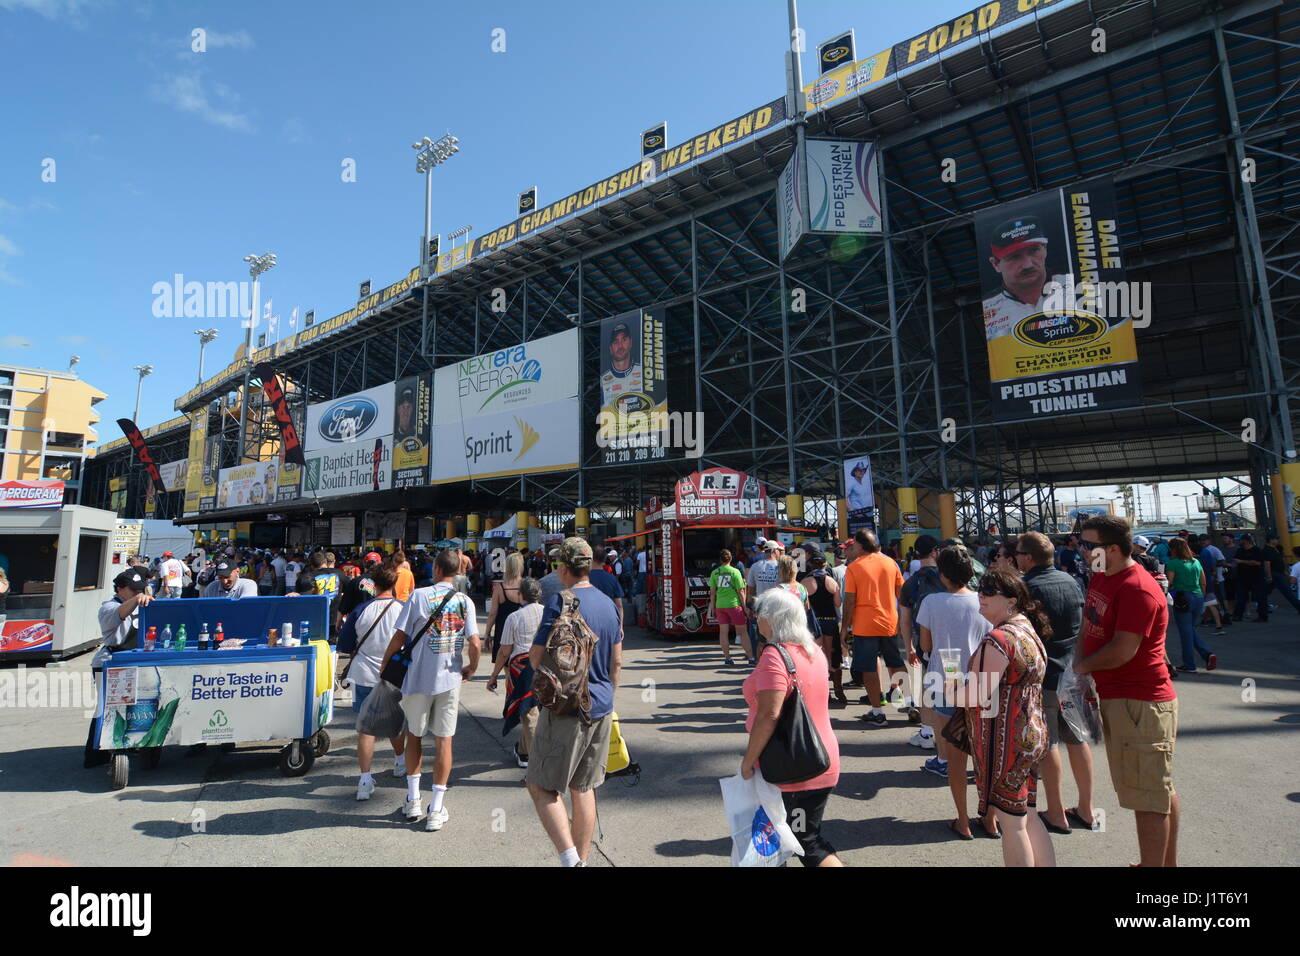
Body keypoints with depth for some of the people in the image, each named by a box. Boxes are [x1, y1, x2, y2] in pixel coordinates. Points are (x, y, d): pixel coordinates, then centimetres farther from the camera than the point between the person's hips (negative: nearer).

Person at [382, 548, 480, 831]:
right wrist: (471, 669, 12)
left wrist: (385, 664, 8)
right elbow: (474, 643, -7)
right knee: (444, 740, 8)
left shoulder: (419, 595, -8)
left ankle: (413, 800, 26)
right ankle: (436, 809, 12)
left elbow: (399, 637, -8)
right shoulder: (465, 601, -2)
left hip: (418, 678, -1)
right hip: (450, 679, 1)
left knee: (414, 734, 19)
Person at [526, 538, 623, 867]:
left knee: (542, 787, 5)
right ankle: (582, 859, 27)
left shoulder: (560, 602, -16)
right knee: (583, 788, 18)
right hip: (601, 708, 7)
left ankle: (571, 859, -6)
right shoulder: (607, 603, 7)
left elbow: (536, 657, -15)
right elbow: (617, 662, 12)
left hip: (567, 708, -7)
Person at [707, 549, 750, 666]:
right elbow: (740, 591, -5)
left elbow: (712, 592, 4)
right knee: (743, 631, 5)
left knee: (723, 632, 7)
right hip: (734, 604, -2)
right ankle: (751, 657, 6)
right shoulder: (735, 571, -5)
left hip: (720, 605, 3)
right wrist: (744, 606, 3)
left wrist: (712, 607, 13)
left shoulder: (714, 572, 2)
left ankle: (727, 658, 8)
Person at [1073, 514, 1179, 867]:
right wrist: (1082, 658, 2)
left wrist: (1082, 666, -8)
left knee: (1148, 798, 0)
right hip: (1116, 697, 10)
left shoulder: (1138, 589, -21)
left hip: (1139, 704, -10)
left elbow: (1123, 650, -23)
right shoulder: (1100, 579, 9)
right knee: (1161, 789, 21)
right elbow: (1090, 625, 18)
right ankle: (1168, 861, 34)